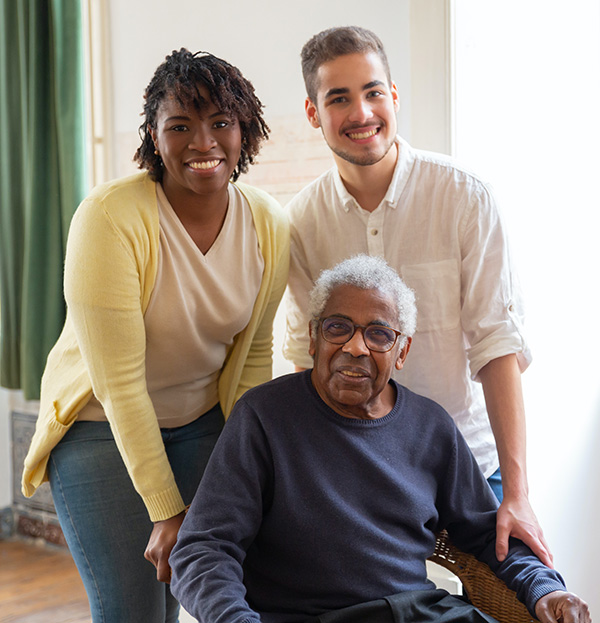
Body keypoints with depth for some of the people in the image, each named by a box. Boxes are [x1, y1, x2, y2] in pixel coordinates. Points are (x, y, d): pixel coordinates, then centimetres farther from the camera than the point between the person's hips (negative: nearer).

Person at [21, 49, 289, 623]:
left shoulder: (267, 225, -8)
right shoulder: (110, 218, -23)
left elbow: (253, 354, 2)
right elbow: (119, 383, -22)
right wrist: (166, 512, -20)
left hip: (203, 422, 4)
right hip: (100, 426, -4)